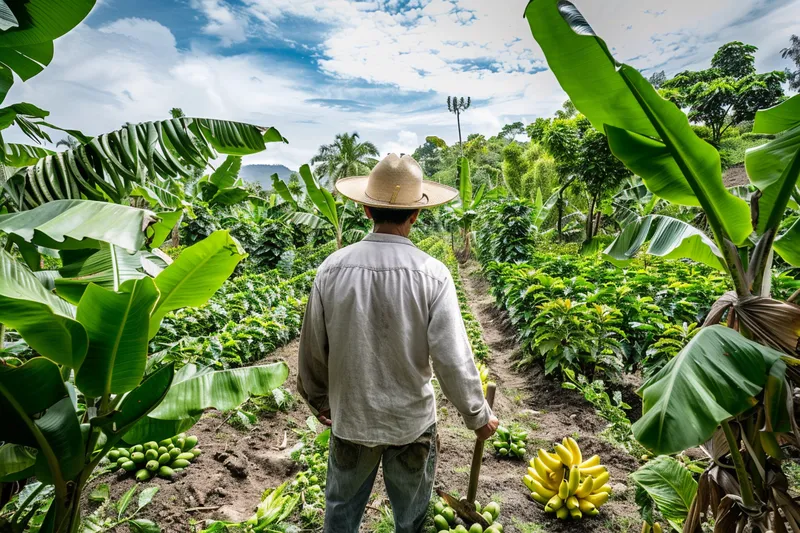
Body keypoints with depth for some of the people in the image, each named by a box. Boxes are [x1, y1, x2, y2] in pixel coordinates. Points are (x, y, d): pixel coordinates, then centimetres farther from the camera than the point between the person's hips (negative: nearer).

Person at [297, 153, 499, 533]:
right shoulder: (432, 274, -20)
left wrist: (317, 399, 14)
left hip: (350, 418, 2)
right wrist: (478, 417, 0)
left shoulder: (332, 269, -14)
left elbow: (312, 351, -5)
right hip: (411, 422, -1)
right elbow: (454, 361, -18)